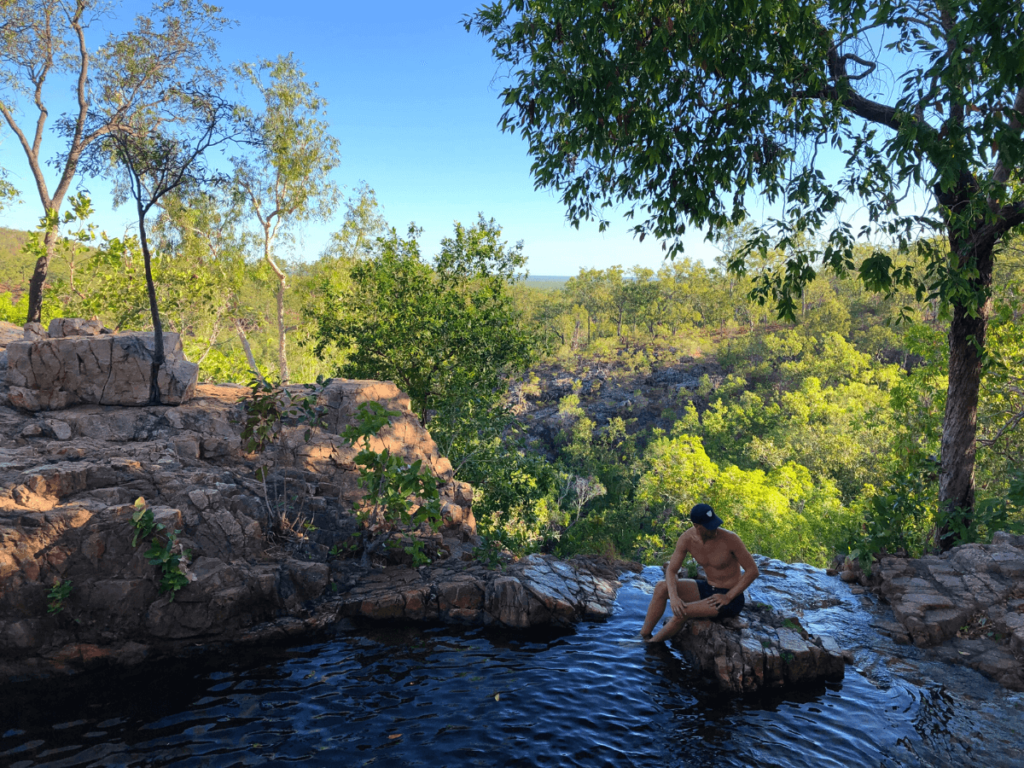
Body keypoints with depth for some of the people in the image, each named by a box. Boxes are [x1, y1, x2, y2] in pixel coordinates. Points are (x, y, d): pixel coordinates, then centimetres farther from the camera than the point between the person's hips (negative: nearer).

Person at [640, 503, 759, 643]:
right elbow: (670, 571, -9)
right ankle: (643, 637, -4)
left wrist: (728, 597, -21)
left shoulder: (730, 539, -25)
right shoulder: (687, 539, -12)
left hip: (731, 599, -6)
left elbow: (753, 570, -17)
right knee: (661, 588, -11)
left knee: (683, 612, -25)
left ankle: (652, 643, -1)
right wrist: (673, 597, -27)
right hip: (708, 589, 6)